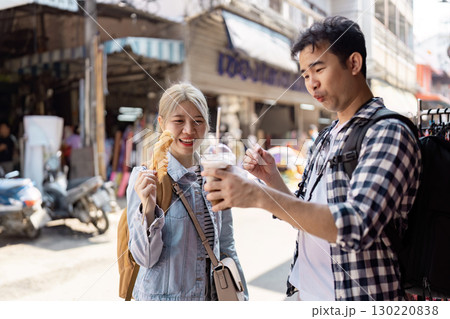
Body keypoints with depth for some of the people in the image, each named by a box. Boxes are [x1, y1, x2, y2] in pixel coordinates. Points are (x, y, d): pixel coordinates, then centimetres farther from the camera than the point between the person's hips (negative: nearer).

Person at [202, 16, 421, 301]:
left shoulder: (388, 133, -16)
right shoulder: (327, 139, 9)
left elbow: (357, 226, -28)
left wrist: (259, 196, -30)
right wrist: (273, 179, -4)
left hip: (353, 296, -7)